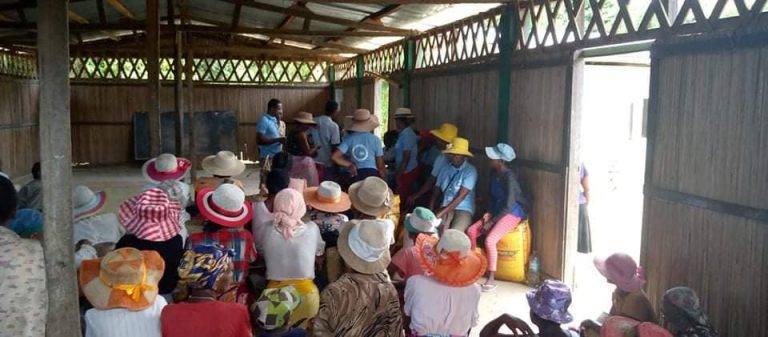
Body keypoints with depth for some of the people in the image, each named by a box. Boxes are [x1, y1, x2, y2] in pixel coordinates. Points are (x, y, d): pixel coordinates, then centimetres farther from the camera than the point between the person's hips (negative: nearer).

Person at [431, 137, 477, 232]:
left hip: (463, 209, -3)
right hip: (445, 207, 4)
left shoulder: (470, 171, -7)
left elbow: (461, 196, -14)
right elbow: (436, 191, 16)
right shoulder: (445, 169, 10)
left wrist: (441, 213, -19)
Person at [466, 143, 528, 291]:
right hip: (497, 210, 9)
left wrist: (491, 221, -19)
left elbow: (509, 205, -24)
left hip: (512, 213, -9)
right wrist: (490, 213, 0)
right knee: (471, 231, -5)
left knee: (490, 240, -26)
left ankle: (491, 279, -15)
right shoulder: (494, 173, 2)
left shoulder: (509, 177, -24)